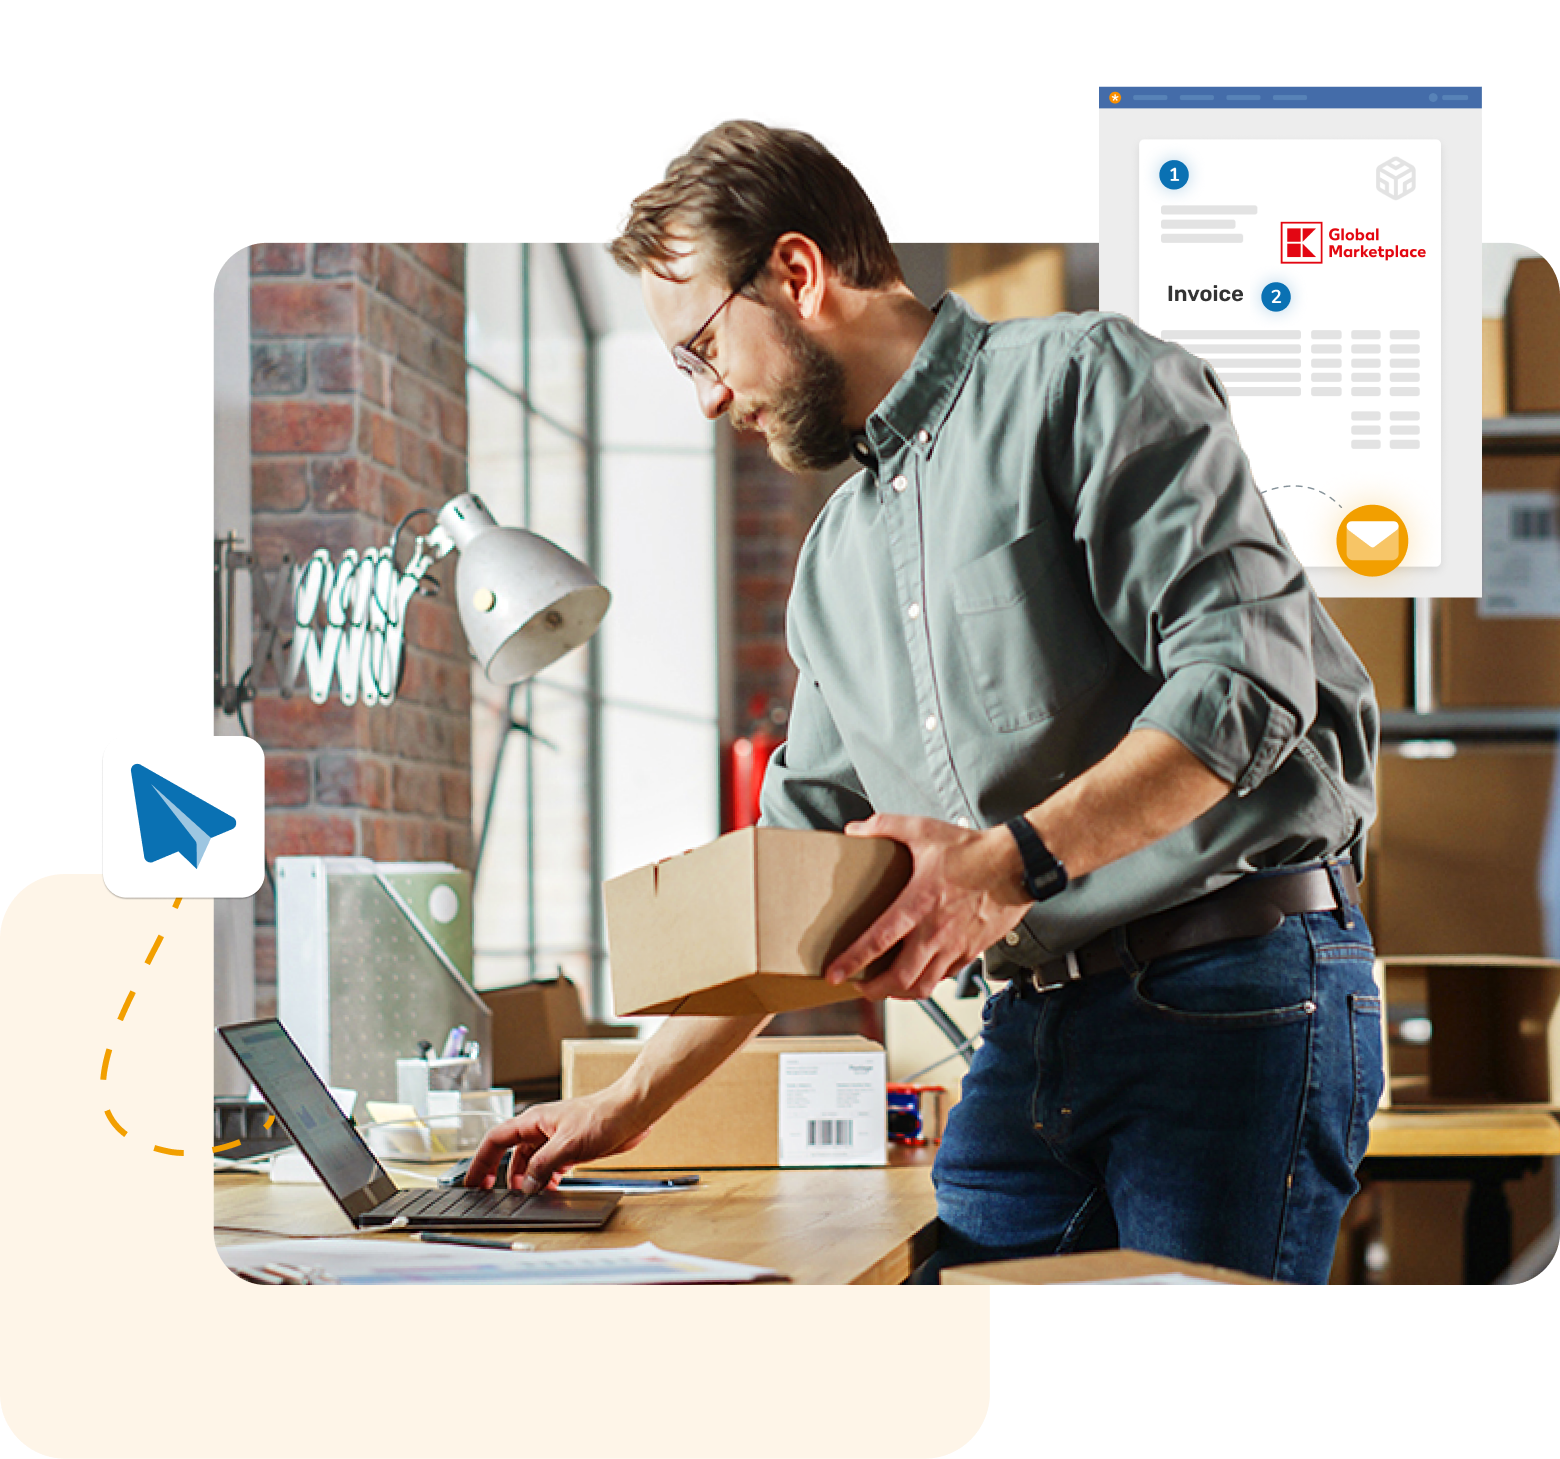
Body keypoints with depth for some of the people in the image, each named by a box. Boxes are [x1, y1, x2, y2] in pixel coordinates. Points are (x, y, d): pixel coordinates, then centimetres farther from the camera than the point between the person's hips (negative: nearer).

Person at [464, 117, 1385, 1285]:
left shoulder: (1083, 380, -4)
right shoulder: (834, 565, 20)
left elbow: (1246, 675, -15)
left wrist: (1010, 861, -24)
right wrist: (629, 1106, 19)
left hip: (1237, 990, -7)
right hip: (1034, 1025, 7)